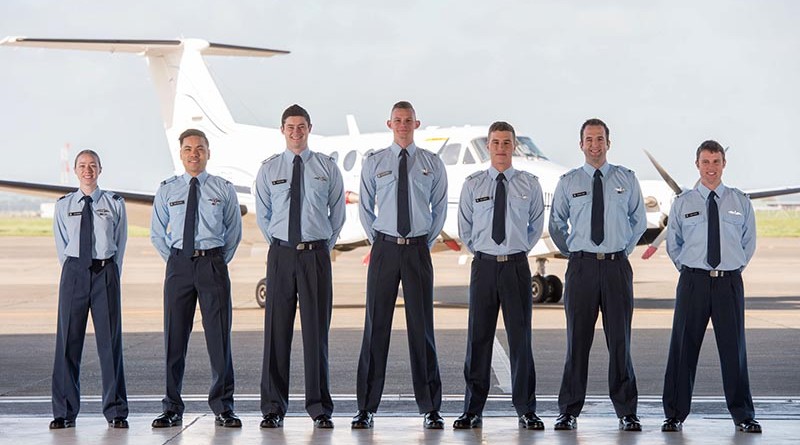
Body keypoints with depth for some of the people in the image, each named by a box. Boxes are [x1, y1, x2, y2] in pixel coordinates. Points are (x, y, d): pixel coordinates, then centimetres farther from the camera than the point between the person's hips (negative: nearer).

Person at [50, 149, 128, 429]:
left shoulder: (115, 204, 4)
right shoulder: (64, 206, 8)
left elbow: (120, 244, 8)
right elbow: (61, 246, 12)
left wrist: (110, 276, 5)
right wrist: (75, 272, 6)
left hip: (106, 272, -1)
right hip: (74, 270, 1)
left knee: (109, 340, 0)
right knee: (68, 340, 1)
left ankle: (115, 411, 5)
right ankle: (64, 412, 6)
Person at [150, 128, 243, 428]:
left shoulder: (224, 190, 6)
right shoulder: (167, 190, 8)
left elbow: (234, 232, 13)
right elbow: (157, 233, 15)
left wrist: (219, 262, 7)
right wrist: (175, 261, 8)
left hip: (213, 262, -1)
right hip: (178, 264, 1)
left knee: (218, 335, -3)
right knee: (174, 336, 2)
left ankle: (223, 408, 4)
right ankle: (172, 409, 8)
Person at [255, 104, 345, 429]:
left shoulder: (327, 168, 5)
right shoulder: (269, 170, 7)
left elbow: (338, 213, 12)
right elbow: (262, 215, 15)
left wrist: (323, 247, 11)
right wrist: (279, 244, 11)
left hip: (316, 254, -1)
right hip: (280, 254, 1)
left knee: (317, 331, -1)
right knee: (276, 330, 1)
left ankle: (320, 409, 5)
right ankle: (273, 409, 8)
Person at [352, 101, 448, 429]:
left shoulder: (432, 164, 5)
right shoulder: (373, 163, 5)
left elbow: (440, 208, 13)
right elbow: (365, 208, 13)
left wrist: (426, 242, 10)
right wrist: (377, 241, 8)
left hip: (418, 250, 0)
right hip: (384, 247, 0)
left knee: (422, 326, 1)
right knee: (376, 325, 0)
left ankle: (430, 409, 6)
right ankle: (366, 408, 6)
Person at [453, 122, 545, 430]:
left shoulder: (529, 184, 4)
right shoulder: (472, 184, 4)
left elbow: (537, 225, 17)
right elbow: (465, 229, 14)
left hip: (516, 265, 0)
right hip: (484, 265, 0)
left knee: (520, 336, 1)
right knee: (478, 338, 2)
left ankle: (526, 411, 7)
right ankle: (472, 411, 8)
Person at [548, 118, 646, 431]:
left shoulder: (626, 179, 7)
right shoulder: (568, 182, 5)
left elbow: (639, 221, 18)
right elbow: (556, 225, 17)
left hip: (617, 265, 0)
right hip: (581, 265, 0)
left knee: (620, 340, 1)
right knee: (577, 339, 1)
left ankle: (626, 413, 8)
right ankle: (569, 411, 7)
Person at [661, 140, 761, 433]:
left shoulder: (741, 202, 6)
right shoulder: (683, 203, 4)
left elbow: (749, 242, 16)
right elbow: (673, 244, 14)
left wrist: (735, 268, 10)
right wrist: (688, 269, 9)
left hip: (729, 281, 0)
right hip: (693, 280, 0)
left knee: (733, 348, 3)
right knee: (683, 347, 1)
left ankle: (743, 417, 12)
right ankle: (675, 415, 9)